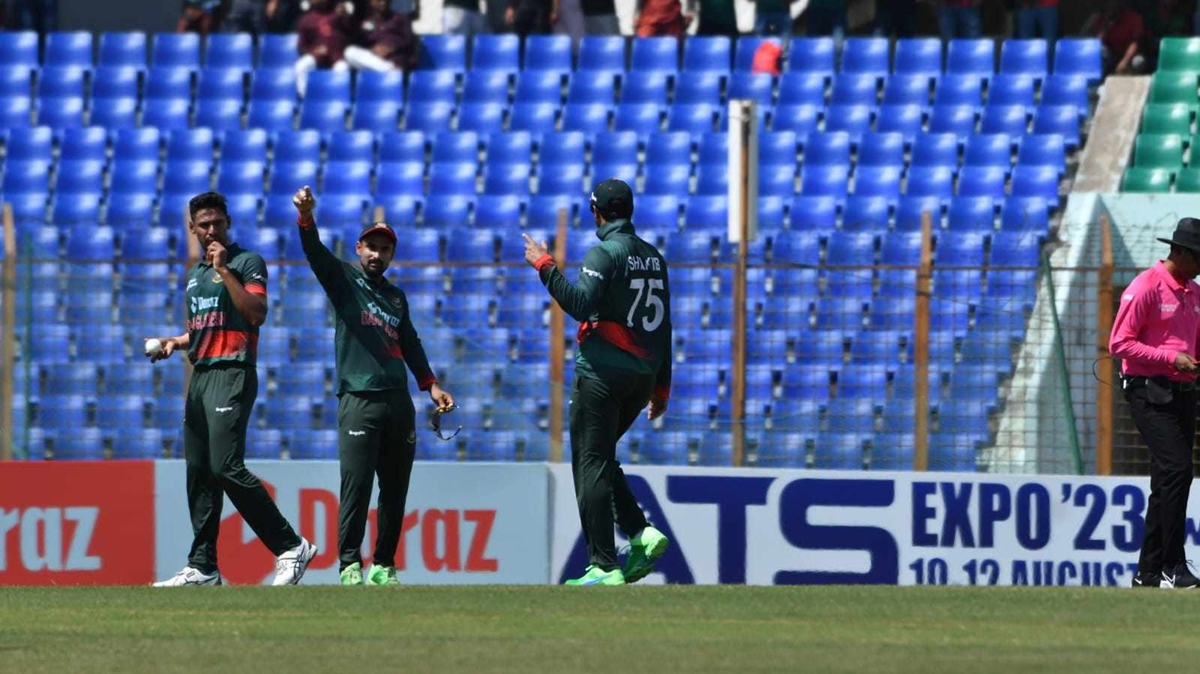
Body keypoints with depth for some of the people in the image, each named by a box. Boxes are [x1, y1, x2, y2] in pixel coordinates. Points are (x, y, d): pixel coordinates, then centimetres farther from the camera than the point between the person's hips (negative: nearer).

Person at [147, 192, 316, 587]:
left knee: (226, 468, -19)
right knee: (199, 473, 6)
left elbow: (257, 313, -17)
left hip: (233, 373, -9)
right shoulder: (196, 273, 23)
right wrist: (175, 343, 14)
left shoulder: (247, 262, -2)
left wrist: (224, 270, -17)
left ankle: (291, 547, -16)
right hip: (200, 376, 9)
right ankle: (202, 567, 9)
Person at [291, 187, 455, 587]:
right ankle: (350, 564, -12)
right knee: (356, 485, -13)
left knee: (395, 490, 5)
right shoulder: (343, 280, 7)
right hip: (359, 402, -6)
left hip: (398, 404, 6)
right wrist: (306, 217, -30)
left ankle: (385, 565, 10)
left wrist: (431, 385, 16)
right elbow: (315, 252, -11)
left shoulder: (397, 297, 22)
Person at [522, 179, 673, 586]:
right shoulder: (653, 257, 15)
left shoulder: (605, 253, -9)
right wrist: (661, 386, 20)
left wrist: (545, 267, -14)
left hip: (603, 371, -8)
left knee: (591, 464, -5)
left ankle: (604, 567, -10)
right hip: (643, 376, 8)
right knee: (600, 458, 20)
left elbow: (581, 304, -22)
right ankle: (641, 534, 1)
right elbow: (664, 327, 16)